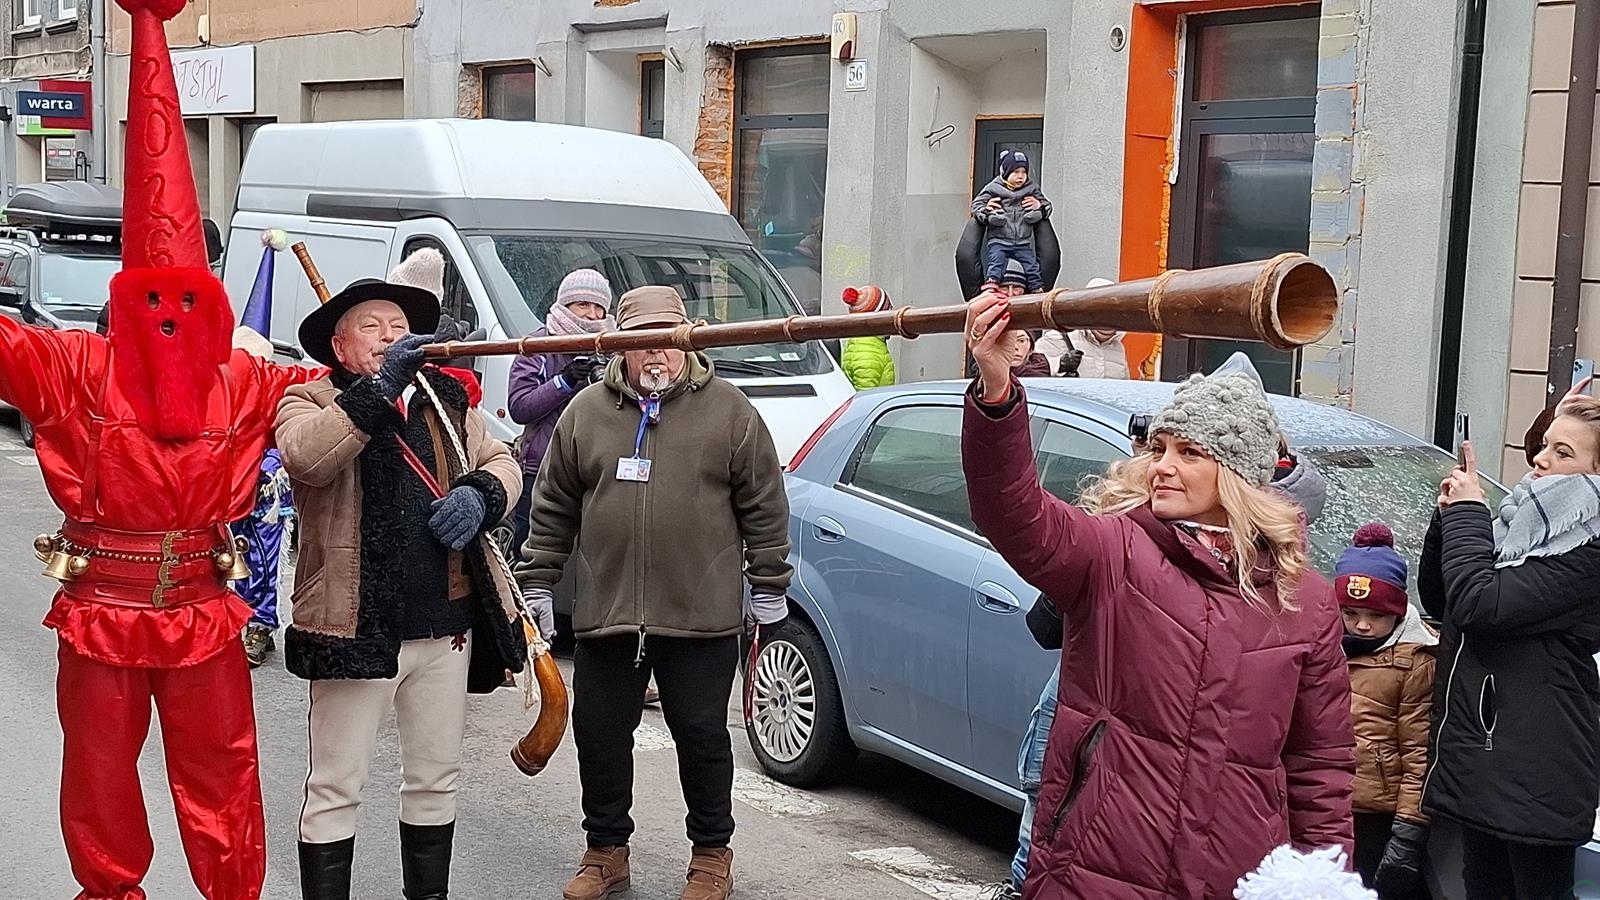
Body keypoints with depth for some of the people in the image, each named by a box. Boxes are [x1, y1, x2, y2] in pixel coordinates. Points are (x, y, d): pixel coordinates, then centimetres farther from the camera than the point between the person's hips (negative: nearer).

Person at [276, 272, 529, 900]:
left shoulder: (447, 399, 12)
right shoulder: (311, 401, -4)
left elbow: (501, 462, 12)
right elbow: (305, 457, -25)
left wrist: (480, 494, -10)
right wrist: (378, 389, -31)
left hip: (446, 626, 5)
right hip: (356, 630, -5)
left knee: (436, 779, 17)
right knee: (335, 789, 4)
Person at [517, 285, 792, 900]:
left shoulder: (727, 410, 0)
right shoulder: (586, 413, 6)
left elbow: (763, 505, 2)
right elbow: (553, 508, 10)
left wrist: (769, 586, 1)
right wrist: (536, 583, 9)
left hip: (701, 615, -2)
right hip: (604, 613, 3)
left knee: (702, 736, 7)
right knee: (599, 734, 10)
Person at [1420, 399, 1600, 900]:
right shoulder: (1517, 522, 9)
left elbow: (1477, 605, -25)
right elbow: (1437, 602, 14)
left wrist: (1467, 512, -13)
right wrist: (1451, 517, 1)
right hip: (1480, 764, 8)